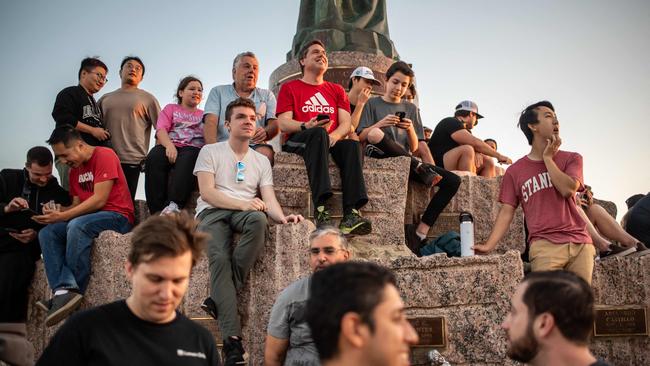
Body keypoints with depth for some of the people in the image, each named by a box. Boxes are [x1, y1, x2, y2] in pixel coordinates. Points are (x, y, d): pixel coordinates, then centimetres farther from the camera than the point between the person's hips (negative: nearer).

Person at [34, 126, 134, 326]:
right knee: (47, 233, -11)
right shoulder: (75, 169, 18)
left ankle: (72, 291, -28)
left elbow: (99, 200, -16)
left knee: (77, 225, -34)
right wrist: (56, 212, -7)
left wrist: (62, 216, -17)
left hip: (117, 216, -8)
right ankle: (63, 290, -30)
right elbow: (77, 204, 14)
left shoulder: (105, 156, -9)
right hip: (88, 218, 9)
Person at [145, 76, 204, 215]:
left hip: (194, 148, 0)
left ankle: (173, 206, -56)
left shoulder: (204, 115, 32)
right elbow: (161, 130, 10)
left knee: (187, 159, -39)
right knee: (154, 157, -36)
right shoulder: (171, 108, 29)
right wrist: (169, 146, -13)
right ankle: (158, 211, -43)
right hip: (170, 147, 1)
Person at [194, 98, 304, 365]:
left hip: (246, 212, 2)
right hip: (212, 212, -2)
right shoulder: (210, 152, 10)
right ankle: (232, 338, -38)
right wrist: (242, 204, -16)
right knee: (219, 258, -32)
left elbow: (269, 199, 7)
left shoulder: (261, 160, 20)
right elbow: (207, 192, -3)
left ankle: (219, 299, -29)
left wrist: (282, 217, -16)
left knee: (259, 220, -36)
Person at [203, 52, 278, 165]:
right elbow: (211, 121, 5)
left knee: (265, 153, -35)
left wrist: (266, 132, -16)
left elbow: (274, 124, 11)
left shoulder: (267, 95, 25)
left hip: (255, 146, 1)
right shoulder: (218, 92, 21)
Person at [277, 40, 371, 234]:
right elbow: (283, 124, 2)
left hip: (331, 142, 3)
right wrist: (306, 126, -19)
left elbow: (345, 123, 12)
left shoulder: (337, 90, 27)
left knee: (352, 145, -31)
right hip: (297, 141, -3)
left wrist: (334, 135, -13)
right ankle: (321, 209, -51)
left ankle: (351, 214, -46)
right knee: (318, 134, -38)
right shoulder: (289, 88, 17)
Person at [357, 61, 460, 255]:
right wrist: (380, 124, -14)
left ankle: (420, 232, -20)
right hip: (379, 155, -4)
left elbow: (414, 148, 15)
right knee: (376, 134, -41)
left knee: (453, 181, -16)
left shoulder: (411, 108, 22)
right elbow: (361, 137, 2)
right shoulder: (373, 104, 14)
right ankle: (419, 167, -25)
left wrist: (410, 129, -5)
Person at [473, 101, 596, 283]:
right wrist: (488, 245, -7)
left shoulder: (571, 159, 12)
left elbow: (568, 189, -7)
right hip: (544, 245, -2)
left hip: (579, 242, 2)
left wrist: (548, 157, -1)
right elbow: (506, 211, 5)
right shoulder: (515, 171, 10)